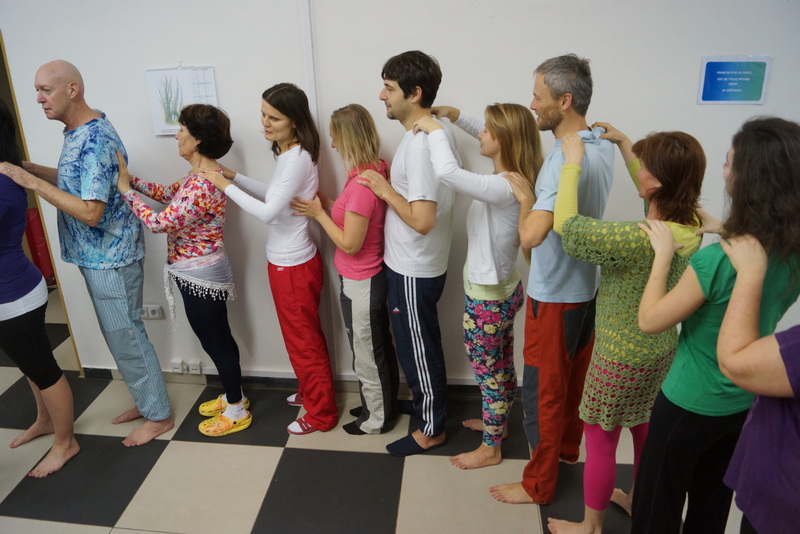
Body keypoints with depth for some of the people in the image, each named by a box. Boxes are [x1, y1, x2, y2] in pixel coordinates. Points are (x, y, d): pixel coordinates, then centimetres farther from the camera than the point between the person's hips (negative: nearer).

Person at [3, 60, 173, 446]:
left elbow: (90, 211, -27)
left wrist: (33, 183, -23)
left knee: (126, 337, 2)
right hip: (97, 257, 10)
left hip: (111, 259, -10)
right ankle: (146, 401, 34)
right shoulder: (76, 133, 9)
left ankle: (158, 415, 18)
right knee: (120, 334, 18)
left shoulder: (96, 139, -22)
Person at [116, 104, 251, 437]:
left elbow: (159, 223, -27)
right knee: (219, 338, 21)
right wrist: (132, 180, 5)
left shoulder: (203, 184, -26)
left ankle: (236, 412, 22)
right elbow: (171, 194, 17)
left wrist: (126, 190, -16)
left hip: (200, 277, -10)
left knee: (215, 342, 5)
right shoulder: (202, 173, 6)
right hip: (201, 273, 10)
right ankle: (233, 396, 38)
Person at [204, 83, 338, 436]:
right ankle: (311, 392, 43)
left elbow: (268, 212, -29)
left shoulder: (297, 158, -24)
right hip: (287, 260, 10)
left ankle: (321, 414, 23)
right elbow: (274, 196, 17)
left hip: (293, 265, -10)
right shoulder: (290, 153, 7)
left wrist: (226, 187, -19)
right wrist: (236, 177, 9)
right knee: (303, 335, 23)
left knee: (303, 340, 6)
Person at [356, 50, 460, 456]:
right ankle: (429, 405, 44)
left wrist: (384, 189, -20)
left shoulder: (420, 145, -26)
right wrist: (388, 187, 9)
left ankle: (431, 429, 26)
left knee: (418, 350, 7)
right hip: (417, 264, 10)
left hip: (413, 270, -10)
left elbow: (422, 220, -31)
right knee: (421, 346, 24)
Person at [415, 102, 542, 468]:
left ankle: (490, 448, 29)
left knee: (488, 371, 9)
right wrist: (453, 115, 0)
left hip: (488, 297, -9)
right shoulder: (513, 177, -3)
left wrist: (435, 130, -26)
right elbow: (486, 135, 14)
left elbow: (447, 172, -43)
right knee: (501, 365, 25)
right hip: (503, 287, 9)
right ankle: (497, 422, 48)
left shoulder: (502, 188, -30)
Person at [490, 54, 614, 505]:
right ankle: (568, 447, 46)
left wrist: (526, 197, -17)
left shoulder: (564, 159, -26)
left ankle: (538, 484, 23)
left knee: (544, 391, 6)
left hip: (555, 295, -9)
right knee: (576, 378, 24)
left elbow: (532, 235, -34)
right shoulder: (604, 146, 2)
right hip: (588, 286, 9)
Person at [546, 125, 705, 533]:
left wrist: (571, 162, -21)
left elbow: (567, 226, -31)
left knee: (600, 439, 11)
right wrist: (624, 144, 14)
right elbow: (653, 193, 13)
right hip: (661, 350, 8)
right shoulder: (691, 225, -7)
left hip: (622, 358, -8)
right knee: (646, 430, 26)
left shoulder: (640, 239, -33)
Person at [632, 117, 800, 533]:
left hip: (690, 405, -7)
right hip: (745, 404, 7)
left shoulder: (716, 259, -31)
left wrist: (663, 254, -13)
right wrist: (724, 234, 7)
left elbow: (649, 321, -21)